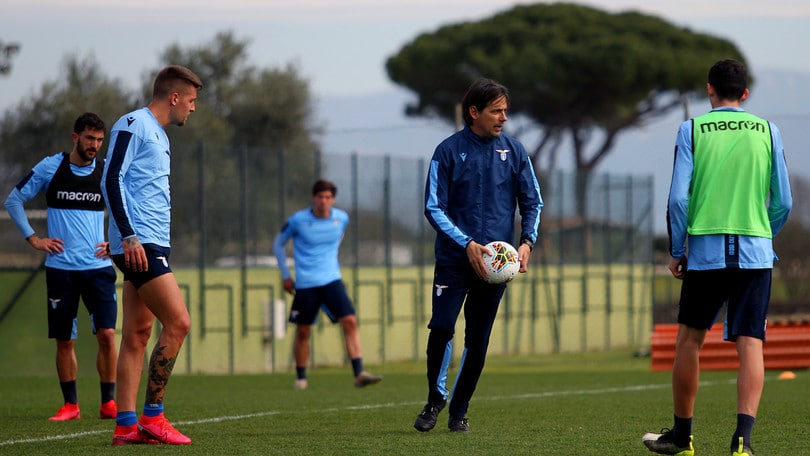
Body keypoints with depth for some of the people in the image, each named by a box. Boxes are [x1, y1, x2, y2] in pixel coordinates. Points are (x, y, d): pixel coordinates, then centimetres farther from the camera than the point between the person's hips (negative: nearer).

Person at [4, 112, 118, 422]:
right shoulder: (49, 168, -1)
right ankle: (70, 405, 12)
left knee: (107, 333, -10)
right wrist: (33, 239, 0)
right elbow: (13, 200, 7)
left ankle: (108, 403, -2)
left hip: (98, 266, 1)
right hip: (60, 266, 0)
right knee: (64, 340, 2)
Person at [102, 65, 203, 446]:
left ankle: (126, 425, 4)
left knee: (137, 333, 6)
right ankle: (152, 417, -8)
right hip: (140, 244, -10)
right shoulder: (133, 125, -7)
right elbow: (111, 180, -15)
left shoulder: (158, 135, 21)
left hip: (150, 245, 10)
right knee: (178, 322, -12)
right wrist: (129, 236, -20)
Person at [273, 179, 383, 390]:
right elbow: (278, 244, 7)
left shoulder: (341, 218, 1)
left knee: (350, 322, -13)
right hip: (305, 284, -2)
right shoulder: (298, 220, -7)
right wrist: (285, 275, 6)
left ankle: (359, 373, -15)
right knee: (303, 331, 4)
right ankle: (301, 378, 20)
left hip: (332, 280, 2)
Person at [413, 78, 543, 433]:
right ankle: (435, 399, 8)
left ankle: (459, 411, 15)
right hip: (454, 257, -2)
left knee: (477, 340, 3)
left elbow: (532, 202, 11)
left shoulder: (513, 150, 6)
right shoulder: (449, 151, -3)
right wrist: (466, 244, -16)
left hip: (496, 261, 2)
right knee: (441, 327, -14)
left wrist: (527, 241, -7)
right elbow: (434, 208, -4)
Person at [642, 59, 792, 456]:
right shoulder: (767, 132, 6)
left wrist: (676, 252, 7)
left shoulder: (692, 130, 1)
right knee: (750, 343, -2)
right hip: (755, 252, 1)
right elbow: (783, 202, 6)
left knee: (690, 338, 13)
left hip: (705, 250, -1)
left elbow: (678, 198, -4)